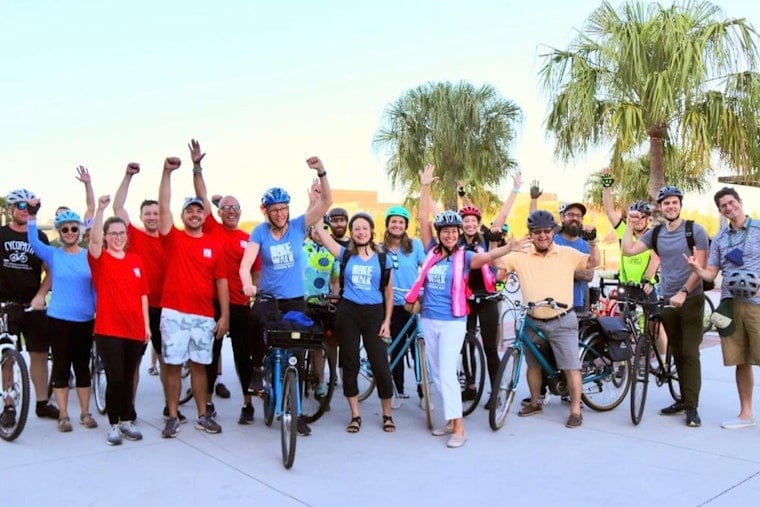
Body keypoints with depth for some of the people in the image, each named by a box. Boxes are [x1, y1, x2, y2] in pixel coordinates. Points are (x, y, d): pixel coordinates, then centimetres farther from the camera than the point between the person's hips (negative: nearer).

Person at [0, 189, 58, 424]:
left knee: (39, 354, 4)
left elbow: (50, 271, 4)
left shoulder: (40, 237, 6)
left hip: (33, 305, 1)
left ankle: (42, 403, 14)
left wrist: (40, 295, -10)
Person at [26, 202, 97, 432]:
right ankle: (63, 415, 14)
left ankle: (85, 413, 19)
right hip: (59, 318, -1)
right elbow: (33, 241, -17)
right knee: (61, 366, 4)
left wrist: (98, 310, 5)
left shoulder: (89, 255, 4)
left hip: (85, 320, 1)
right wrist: (32, 215, -28)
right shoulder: (53, 255, 1)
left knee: (82, 366, 9)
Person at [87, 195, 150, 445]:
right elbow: (93, 239, -23)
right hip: (109, 329, -3)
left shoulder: (136, 261, 9)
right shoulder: (100, 259, -1)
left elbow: (143, 295, 10)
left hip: (135, 329, 4)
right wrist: (100, 209, -35)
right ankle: (114, 425, 14)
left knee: (128, 379, 13)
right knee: (115, 379, -1)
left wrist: (147, 325, 7)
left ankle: (126, 421, 26)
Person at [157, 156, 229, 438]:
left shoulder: (214, 245, 6)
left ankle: (203, 416, 19)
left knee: (199, 365, 10)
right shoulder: (173, 238, 2)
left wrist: (224, 314, 1)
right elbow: (163, 207, -10)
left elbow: (221, 282, 6)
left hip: (204, 315, 2)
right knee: (172, 365, 4)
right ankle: (173, 417, 14)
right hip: (174, 313, -1)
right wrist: (167, 172, -18)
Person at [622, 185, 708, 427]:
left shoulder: (695, 230, -5)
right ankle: (684, 399, 21)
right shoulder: (655, 233, 8)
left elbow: (699, 267, -10)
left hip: (691, 300, -4)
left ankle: (691, 407, -3)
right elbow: (628, 250, -1)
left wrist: (683, 292, -20)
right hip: (667, 300, 5)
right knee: (677, 354, 11)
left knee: (690, 354, -7)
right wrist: (630, 223, -1)